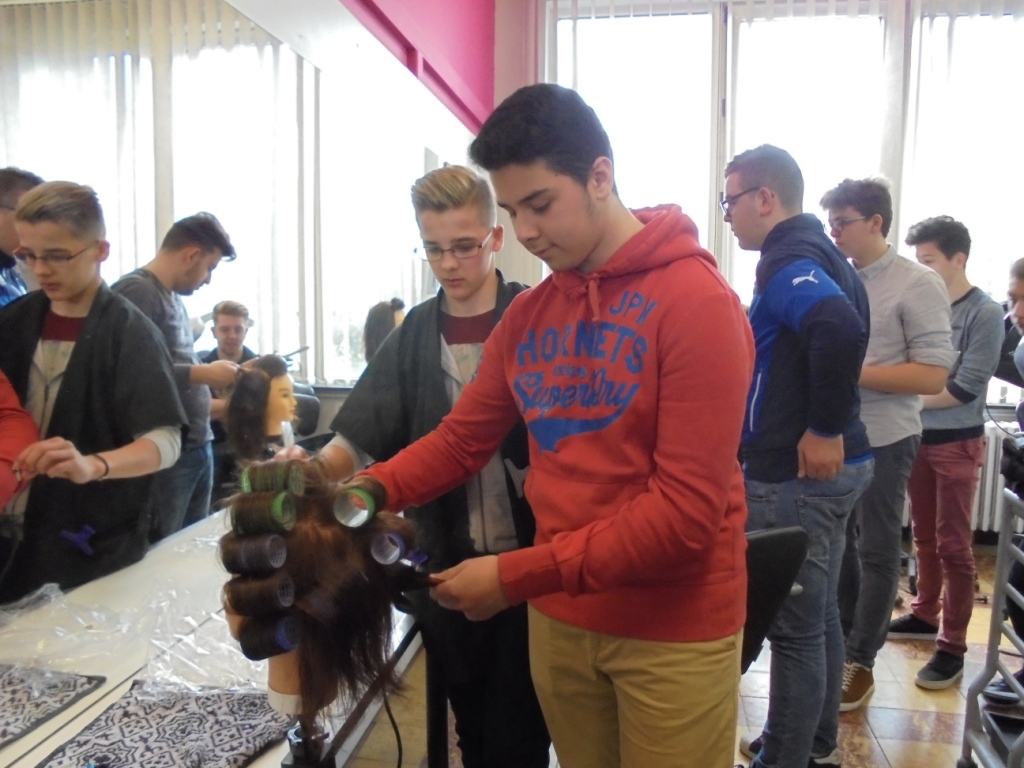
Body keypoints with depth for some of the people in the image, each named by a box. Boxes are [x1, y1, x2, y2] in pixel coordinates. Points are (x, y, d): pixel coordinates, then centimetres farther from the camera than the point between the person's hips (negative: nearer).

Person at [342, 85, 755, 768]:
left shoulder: (698, 302, -17)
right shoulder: (526, 315, 4)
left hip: (674, 632, -5)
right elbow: (462, 440, 6)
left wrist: (517, 576, -22)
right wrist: (371, 489, -11)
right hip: (559, 618, 5)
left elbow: (687, 511, -22)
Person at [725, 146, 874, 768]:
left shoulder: (789, 261, -16)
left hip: (797, 472, -10)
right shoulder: (819, 253, 14)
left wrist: (825, 430, -27)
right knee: (819, 616, 20)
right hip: (832, 465, 10)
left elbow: (840, 329, -36)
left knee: (794, 629, 2)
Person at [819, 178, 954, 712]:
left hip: (883, 442, -6)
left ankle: (860, 663, 20)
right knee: (839, 544, 16)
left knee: (876, 553, 6)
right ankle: (842, 641, 34)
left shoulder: (917, 285, -11)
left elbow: (933, 376, -16)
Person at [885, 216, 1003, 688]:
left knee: (953, 545, 2)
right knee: (924, 537, 16)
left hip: (956, 443, -5)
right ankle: (925, 614, 32)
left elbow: (965, 389, -15)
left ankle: (953, 645, 11)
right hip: (916, 437, 5)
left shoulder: (985, 314, -11)